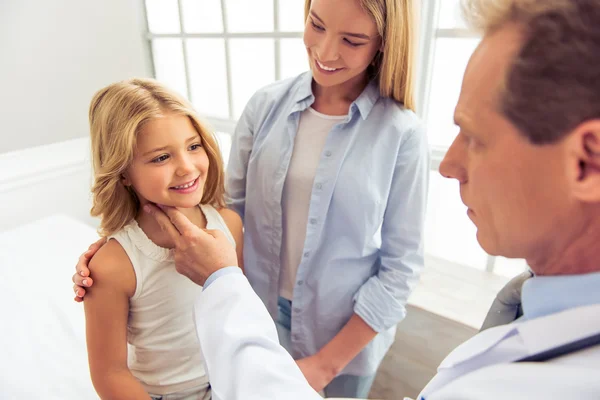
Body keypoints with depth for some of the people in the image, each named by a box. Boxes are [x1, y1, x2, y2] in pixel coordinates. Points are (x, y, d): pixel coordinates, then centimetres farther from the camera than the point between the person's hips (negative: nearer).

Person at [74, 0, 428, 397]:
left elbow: (401, 266, -13)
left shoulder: (402, 133, -18)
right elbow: (228, 206, -2)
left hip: (348, 333, -2)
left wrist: (326, 362, -12)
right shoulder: (266, 104, -8)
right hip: (261, 316, 3)